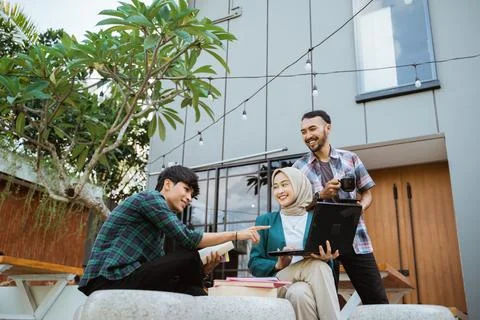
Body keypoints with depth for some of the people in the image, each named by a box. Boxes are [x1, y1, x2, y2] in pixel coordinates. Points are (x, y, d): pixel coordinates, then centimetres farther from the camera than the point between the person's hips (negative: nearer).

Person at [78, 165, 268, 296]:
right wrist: (236, 235, -9)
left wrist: (203, 269, -4)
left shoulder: (159, 228, 21)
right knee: (189, 258, -15)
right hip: (109, 280, -9)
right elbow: (188, 240, -15)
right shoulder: (150, 198, -6)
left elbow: (163, 270, 10)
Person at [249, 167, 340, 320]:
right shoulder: (265, 220, 10)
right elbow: (254, 263, 5)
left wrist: (326, 258, -15)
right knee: (316, 265, -32)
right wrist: (278, 266, -15)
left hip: (315, 282, 1)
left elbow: (327, 266, 9)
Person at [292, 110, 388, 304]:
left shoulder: (350, 158, 8)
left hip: (355, 238, 1)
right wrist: (321, 195, -14)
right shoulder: (299, 167, 5)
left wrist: (361, 206, -10)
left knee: (377, 300, 2)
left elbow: (366, 192, 13)